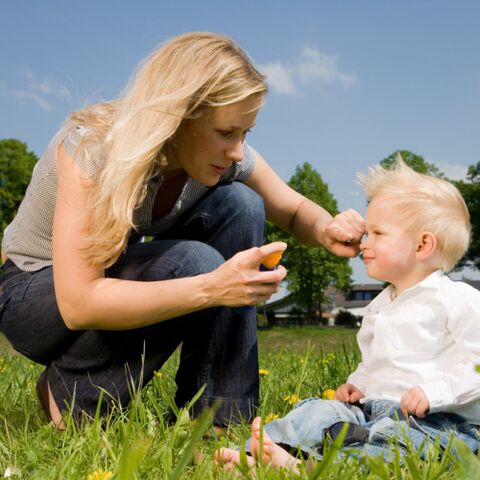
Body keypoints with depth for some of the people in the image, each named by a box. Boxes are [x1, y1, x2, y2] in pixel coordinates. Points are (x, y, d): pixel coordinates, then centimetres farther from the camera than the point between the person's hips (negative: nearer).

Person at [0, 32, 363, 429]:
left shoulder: (224, 158, -15)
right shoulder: (92, 147, -32)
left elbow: (294, 209, 2)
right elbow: (77, 304, -37)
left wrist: (327, 232, -23)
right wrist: (212, 288, -46)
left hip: (116, 280, 6)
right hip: (35, 296, -6)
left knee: (239, 205, -18)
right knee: (193, 264, -33)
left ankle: (216, 411, -14)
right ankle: (67, 393, -8)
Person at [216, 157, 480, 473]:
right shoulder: (379, 307, 21)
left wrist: (434, 392, -25)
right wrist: (358, 384, 12)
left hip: (438, 420, -7)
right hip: (372, 407, 8)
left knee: (395, 435, -36)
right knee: (320, 411, -12)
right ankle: (255, 456, -32)